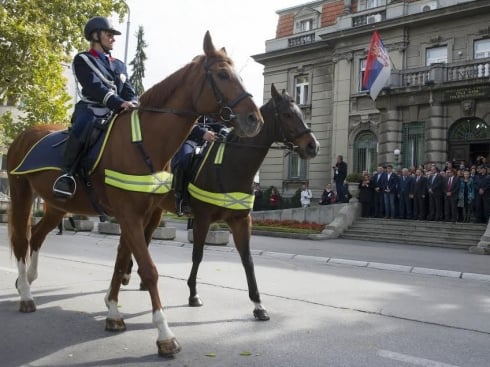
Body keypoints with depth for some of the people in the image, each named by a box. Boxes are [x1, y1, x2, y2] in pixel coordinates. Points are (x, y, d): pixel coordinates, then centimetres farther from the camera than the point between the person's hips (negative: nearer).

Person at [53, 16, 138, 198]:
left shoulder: (119, 65, 23)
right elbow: (95, 88, -13)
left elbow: (129, 91, 13)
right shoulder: (83, 60, 4)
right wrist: (120, 103, -27)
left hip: (115, 114, 6)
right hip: (90, 110, -6)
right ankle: (68, 172, -26)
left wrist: (133, 106, -12)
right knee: (83, 125, -38)